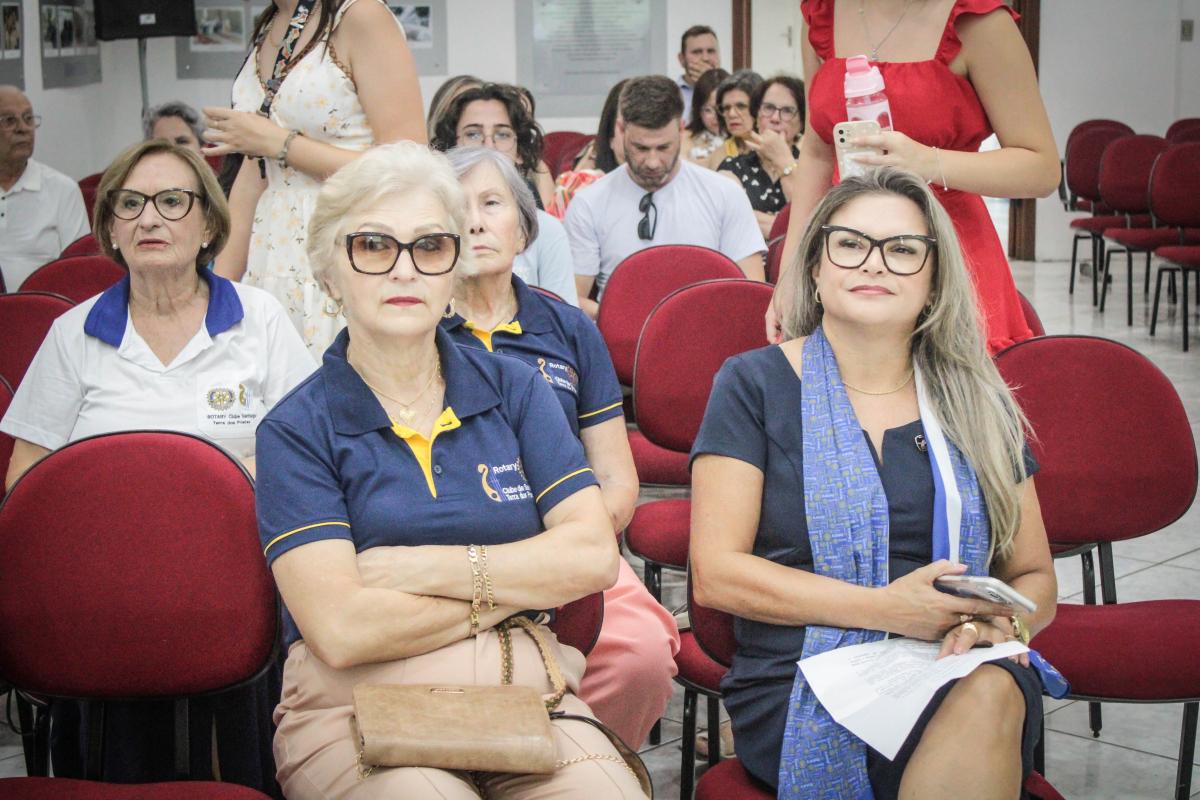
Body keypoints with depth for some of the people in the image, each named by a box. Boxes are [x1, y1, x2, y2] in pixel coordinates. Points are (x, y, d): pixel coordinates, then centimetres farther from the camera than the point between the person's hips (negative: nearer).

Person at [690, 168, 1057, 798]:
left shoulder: (976, 403, 15)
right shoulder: (754, 385, 6)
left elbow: (1035, 579, 19)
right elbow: (715, 574, -3)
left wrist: (999, 621, -7)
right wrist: (889, 609, -13)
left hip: (962, 674, 3)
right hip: (797, 691, -3)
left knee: (989, 693, -35)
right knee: (983, 699, -34)